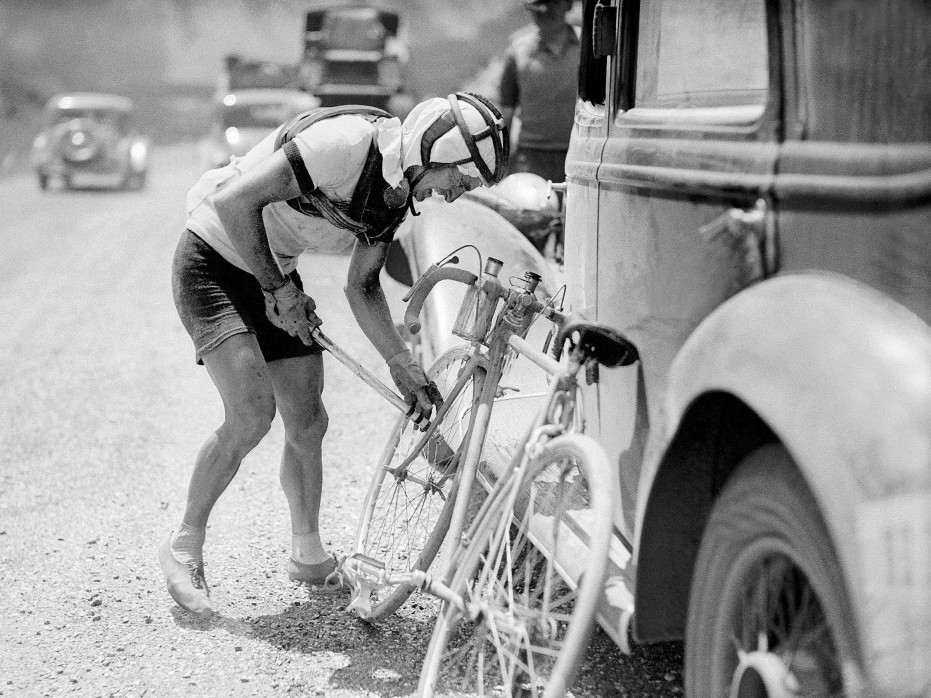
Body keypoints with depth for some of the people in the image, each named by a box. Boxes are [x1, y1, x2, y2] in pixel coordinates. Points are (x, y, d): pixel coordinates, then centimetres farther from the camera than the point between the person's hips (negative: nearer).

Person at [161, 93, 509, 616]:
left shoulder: (399, 191, -1)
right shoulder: (346, 142, -29)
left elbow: (362, 286, 6)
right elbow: (235, 202, -29)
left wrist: (406, 368, 0)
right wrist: (279, 289, -21)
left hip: (273, 274, 8)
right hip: (214, 263, -8)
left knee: (308, 423, 5)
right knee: (252, 415, -19)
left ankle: (309, 555, 23)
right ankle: (185, 548, -1)